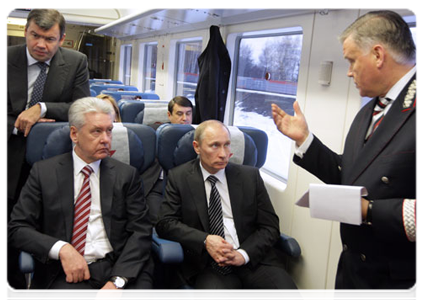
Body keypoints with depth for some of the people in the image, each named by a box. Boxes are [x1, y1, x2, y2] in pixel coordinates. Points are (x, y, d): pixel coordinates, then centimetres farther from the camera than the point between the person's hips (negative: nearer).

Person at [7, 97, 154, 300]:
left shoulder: (127, 174, 6)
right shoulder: (43, 172, 6)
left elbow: (140, 231, 1)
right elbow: (17, 229, 4)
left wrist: (118, 282, -12)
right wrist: (61, 249, -13)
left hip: (123, 270, 0)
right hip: (70, 273, 0)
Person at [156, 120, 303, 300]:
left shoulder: (250, 176, 8)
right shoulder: (179, 177, 6)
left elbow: (270, 226, 7)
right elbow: (165, 223, -1)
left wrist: (244, 254, -10)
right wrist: (205, 240, -15)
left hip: (254, 259, 2)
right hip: (210, 265, -1)